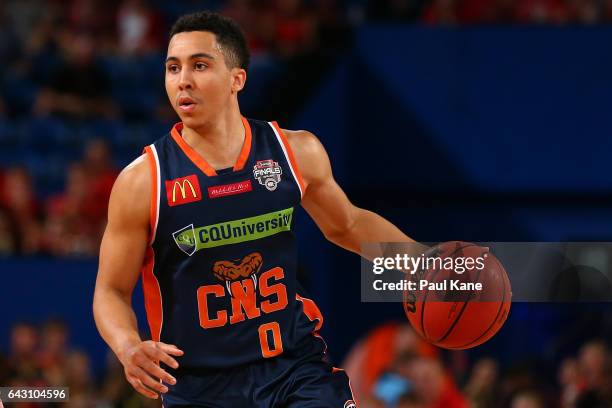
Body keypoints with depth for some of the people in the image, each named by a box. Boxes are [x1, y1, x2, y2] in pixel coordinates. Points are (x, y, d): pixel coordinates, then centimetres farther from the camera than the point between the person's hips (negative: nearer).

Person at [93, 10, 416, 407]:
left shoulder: (297, 152, 0)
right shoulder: (143, 180, -9)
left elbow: (347, 225, 19)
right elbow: (112, 292, -2)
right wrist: (129, 348, -23)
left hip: (296, 364, 2)